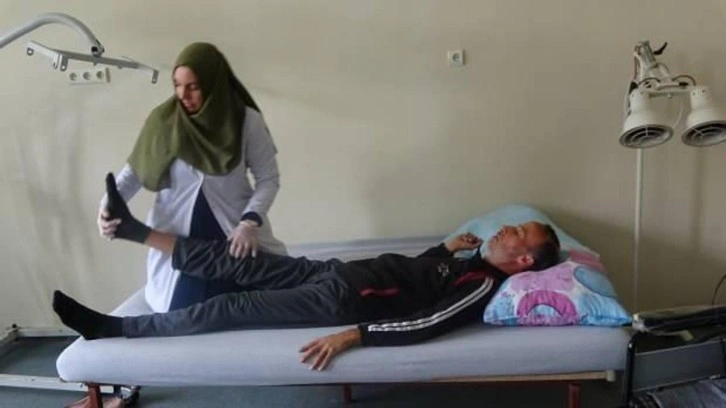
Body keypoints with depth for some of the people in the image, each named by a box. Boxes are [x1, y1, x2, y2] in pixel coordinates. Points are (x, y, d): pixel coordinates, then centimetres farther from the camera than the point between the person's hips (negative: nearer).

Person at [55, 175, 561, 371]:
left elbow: (426, 323, -24)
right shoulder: (465, 263, 17)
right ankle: (137, 230, 11)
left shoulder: (484, 284, -10)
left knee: (231, 308, -8)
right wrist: (447, 245, 16)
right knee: (240, 264, 2)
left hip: (346, 300, -7)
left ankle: (112, 327, 4)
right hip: (338, 272, 7)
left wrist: (353, 335, -30)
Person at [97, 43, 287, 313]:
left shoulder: (247, 120, -12)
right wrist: (108, 206, -15)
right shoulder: (163, 120, -9)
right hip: (177, 236, 1)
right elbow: (134, 171, 2)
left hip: (233, 232, 0)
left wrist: (250, 222, -21)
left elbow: (268, 178, -7)